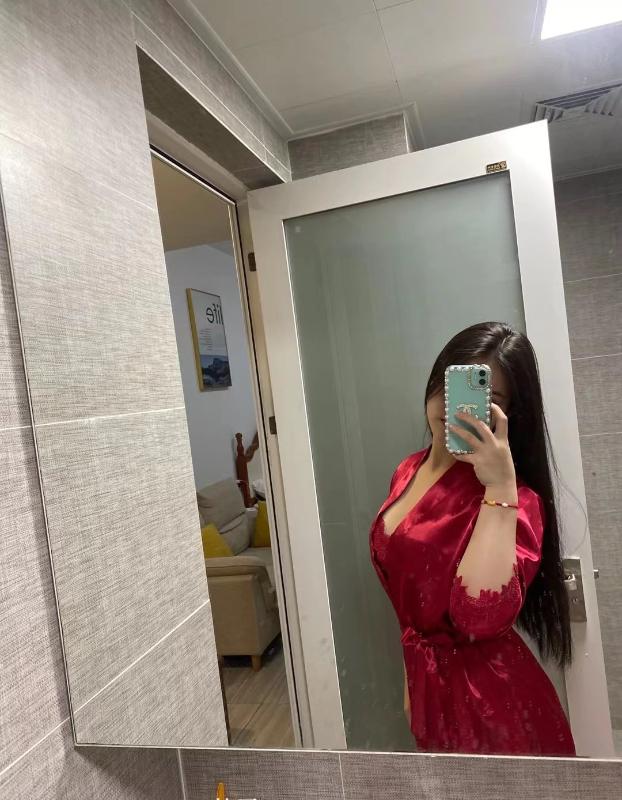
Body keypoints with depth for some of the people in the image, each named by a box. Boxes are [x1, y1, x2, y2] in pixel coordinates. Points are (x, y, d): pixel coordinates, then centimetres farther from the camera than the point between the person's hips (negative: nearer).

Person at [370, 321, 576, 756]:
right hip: (433, 690, 7)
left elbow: (480, 617, -33)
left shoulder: (513, 497, -21)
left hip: (492, 702, -7)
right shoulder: (410, 471, 1)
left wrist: (500, 490, -36)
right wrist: (413, 677, 17)